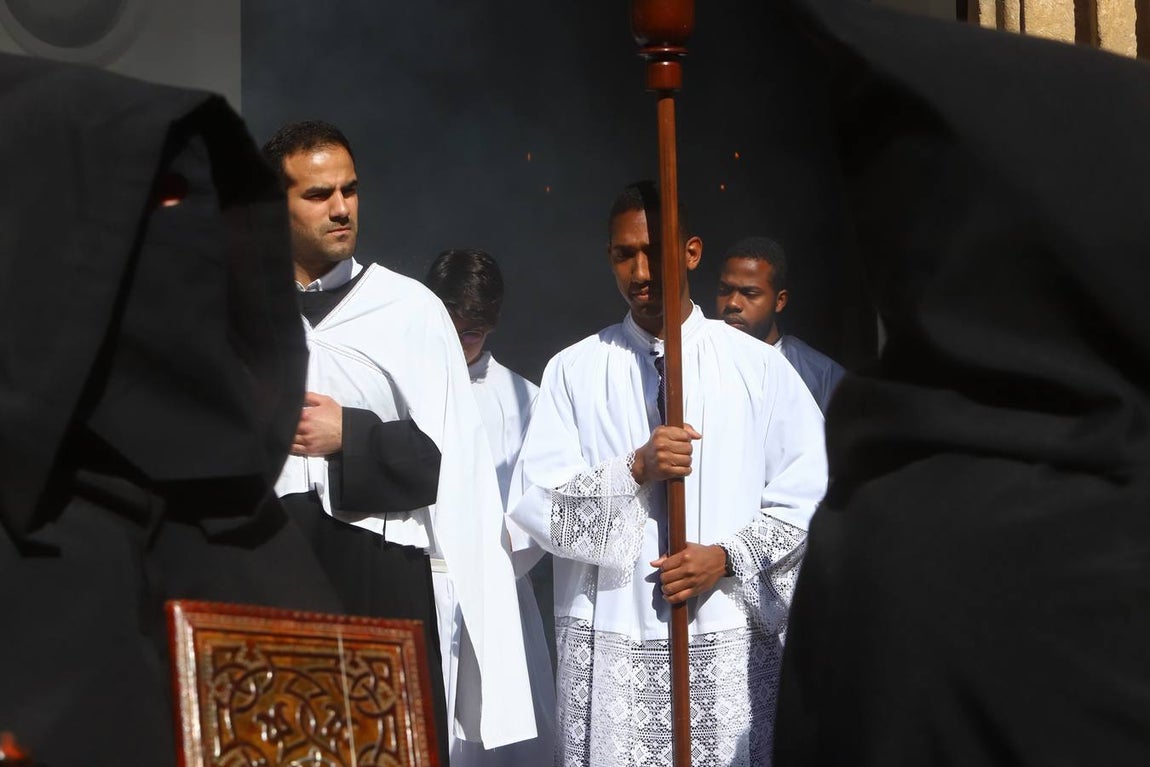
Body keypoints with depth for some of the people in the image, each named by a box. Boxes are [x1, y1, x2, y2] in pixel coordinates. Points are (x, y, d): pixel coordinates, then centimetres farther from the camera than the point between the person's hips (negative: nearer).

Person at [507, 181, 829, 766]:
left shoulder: (758, 367, 3)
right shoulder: (574, 371, 3)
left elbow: (810, 495, 3)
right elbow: (534, 506, -3)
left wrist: (727, 558, -9)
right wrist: (634, 470, -15)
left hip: (731, 646, 0)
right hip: (609, 650, 0)